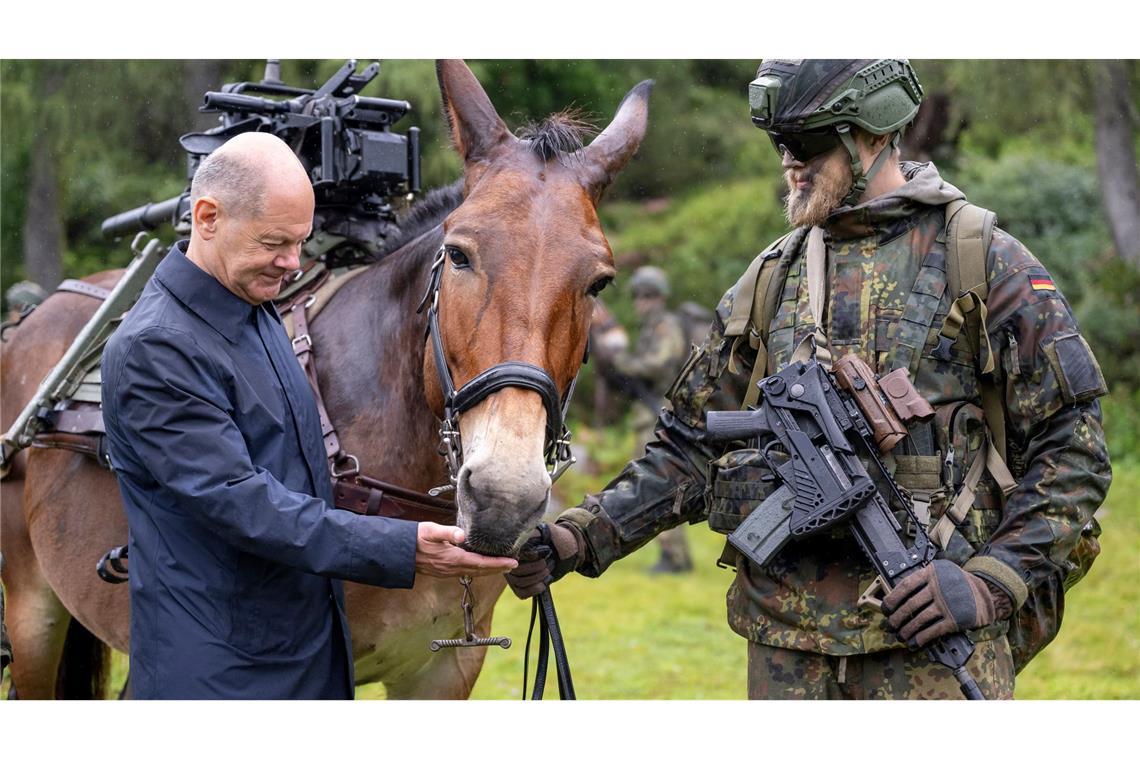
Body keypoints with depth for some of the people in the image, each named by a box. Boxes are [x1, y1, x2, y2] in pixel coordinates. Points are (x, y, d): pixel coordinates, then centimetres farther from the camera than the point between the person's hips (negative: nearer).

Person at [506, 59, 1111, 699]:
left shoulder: (989, 266, -1)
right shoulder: (771, 280, 13)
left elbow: (1072, 446, -3)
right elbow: (691, 447, 14)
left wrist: (992, 581, -13)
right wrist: (580, 539, 0)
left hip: (930, 636, -4)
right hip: (788, 636, 4)